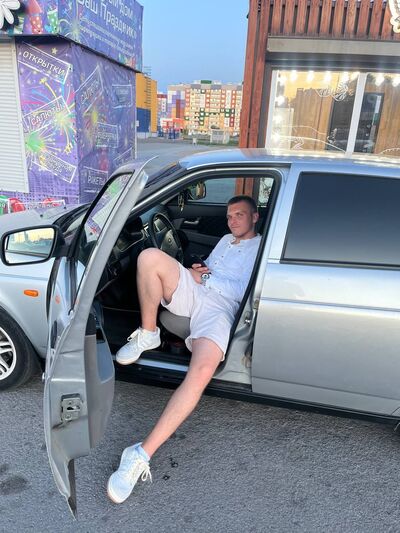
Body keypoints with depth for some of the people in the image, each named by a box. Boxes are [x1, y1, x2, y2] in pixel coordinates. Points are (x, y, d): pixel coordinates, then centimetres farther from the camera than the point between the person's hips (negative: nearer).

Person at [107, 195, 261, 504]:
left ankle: (142, 455, -31)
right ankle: (148, 335, -8)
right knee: (150, 257, -24)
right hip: (191, 291, 6)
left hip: (221, 306, -6)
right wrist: (194, 271, 8)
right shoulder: (226, 240, 33)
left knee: (202, 371, -35)